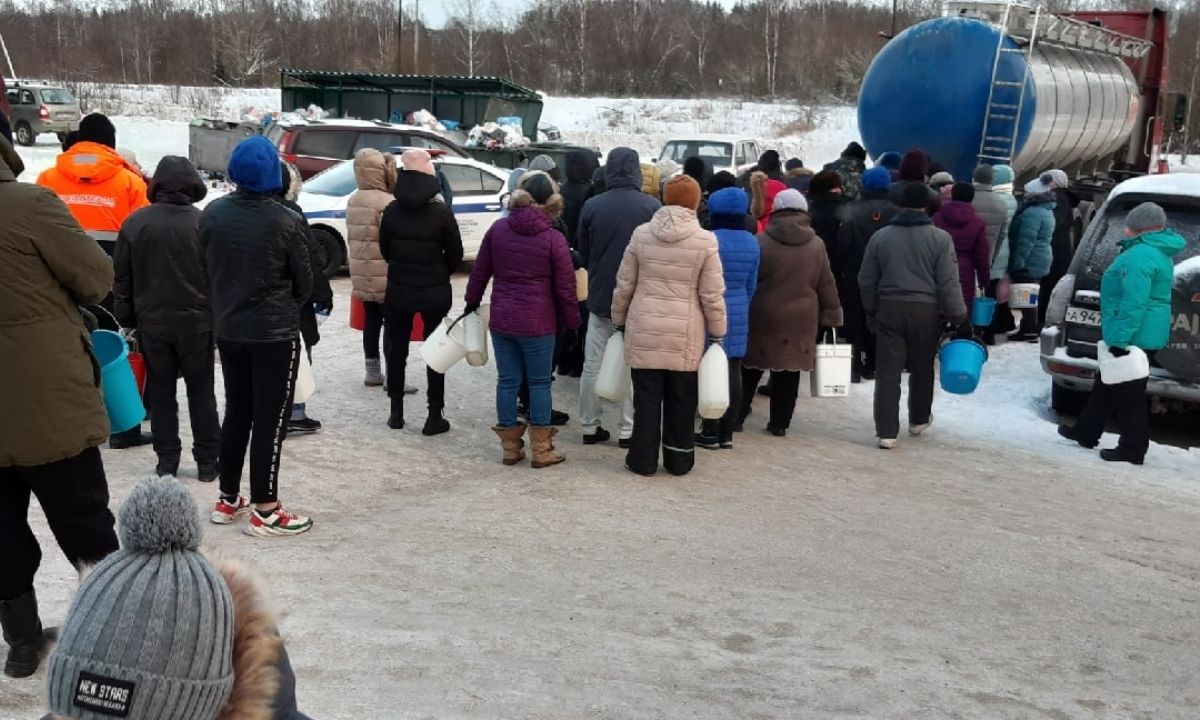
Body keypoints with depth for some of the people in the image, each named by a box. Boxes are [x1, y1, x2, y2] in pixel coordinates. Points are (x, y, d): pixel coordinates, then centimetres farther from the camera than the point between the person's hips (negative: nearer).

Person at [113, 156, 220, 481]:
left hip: (152, 321, 1)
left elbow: (122, 278, 4)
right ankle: (207, 460, 11)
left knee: (161, 393, 11)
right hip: (197, 321, -1)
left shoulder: (136, 223, -2)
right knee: (201, 392, 8)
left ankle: (167, 460, 14)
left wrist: (127, 319, 13)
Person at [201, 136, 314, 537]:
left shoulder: (211, 214, -2)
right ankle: (265, 511, 5)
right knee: (271, 418, 1)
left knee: (237, 412, 17)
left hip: (227, 329, 5)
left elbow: (205, 269, 7)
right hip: (275, 331, -5)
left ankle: (228, 500, 25)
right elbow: (304, 283, -5)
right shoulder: (287, 222, -16)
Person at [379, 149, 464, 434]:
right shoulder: (441, 212, -11)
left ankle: (396, 412, 20)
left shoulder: (391, 210, -4)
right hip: (434, 291, -2)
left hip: (398, 289, 3)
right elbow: (456, 254, -6)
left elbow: (384, 249, 6)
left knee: (397, 349, 14)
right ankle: (435, 416, 7)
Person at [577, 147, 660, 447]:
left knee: (593, 365, 11)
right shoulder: (652, 207, -12)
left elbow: (583, 253, 5)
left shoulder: (592, 206, -6)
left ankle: (589, 426, 17)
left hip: (599, 297, 2)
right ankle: (628, 429, 10)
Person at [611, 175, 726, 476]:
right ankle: (678, 460, 19)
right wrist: (718, 332, 7)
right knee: (681, 399, 11)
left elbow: (624, 285, 4)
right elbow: (712, 295, -5)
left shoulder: (641, 234, -1)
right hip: (685, 334, -1)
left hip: (644, 328, 1)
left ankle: (643, 459, 14)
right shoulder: (705, 240, -6)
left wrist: (619, 320, 17)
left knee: (647, 397, 8)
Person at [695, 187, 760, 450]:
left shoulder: (712, 240, -12)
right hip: (739, 312, 6)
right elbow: (752, 285, 13)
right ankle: (727, 432, 13)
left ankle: (710, 432, 3)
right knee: (733, 372, 7)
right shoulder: (752, 243, 7)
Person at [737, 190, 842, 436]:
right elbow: (826, 285, 4)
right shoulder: (816, 245, 0)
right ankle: (779, 422, 13)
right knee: (789, 372, 9)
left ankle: (736, 416, 18)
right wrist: (831, 315, 12)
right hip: (800, 319, 2)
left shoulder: (761, 242, -8)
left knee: (750, 369, 12)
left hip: (763, 316, -1)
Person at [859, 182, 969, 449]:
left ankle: (887, 432, -3)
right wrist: (961, 319, 0)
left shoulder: (880, 237, 1)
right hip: (925, 310, -1)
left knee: (887, 372, 2)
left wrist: (872, 310, 20)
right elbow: (949, 284, -8)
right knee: (922, 369, 18)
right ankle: (919, 420, 35)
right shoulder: (940, 238, -6)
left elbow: (866, 281, 6)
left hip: (889, 309, 1)